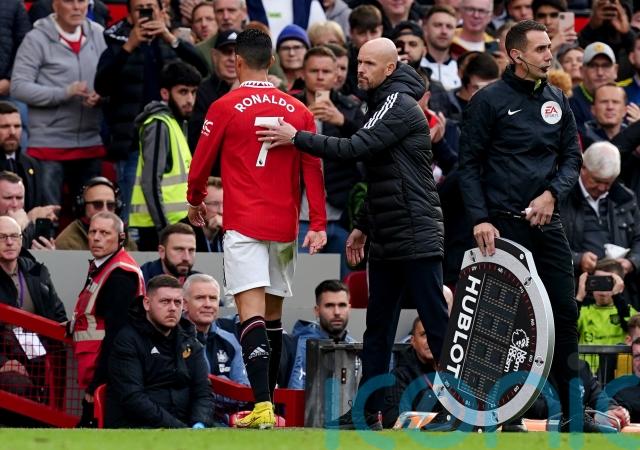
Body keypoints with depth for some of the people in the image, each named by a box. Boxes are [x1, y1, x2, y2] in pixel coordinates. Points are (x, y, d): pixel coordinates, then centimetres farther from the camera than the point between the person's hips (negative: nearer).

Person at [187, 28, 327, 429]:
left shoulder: (225, 108, -4)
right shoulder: (298, 111, 5)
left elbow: (201, 164, 3)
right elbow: (313, 170, 1)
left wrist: (196, 200, 22)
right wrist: (319, 224, 1)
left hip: (244, 226, -4)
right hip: (284, 226, 4)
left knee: (253, 316, -11)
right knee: (273, 317, 15)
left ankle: (263, 406, -26)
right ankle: (267, 405, 21)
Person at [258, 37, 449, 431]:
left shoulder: (400, 106, -12)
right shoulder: (382, 104, 18)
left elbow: (356, 149, -22)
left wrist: (297, 138, -17)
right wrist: (364, 226, 21)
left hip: (416, 236, -10)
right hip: (387, 241, 10)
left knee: (437, 323, -8)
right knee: (378, 328, 10)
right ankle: (368, 412, 14)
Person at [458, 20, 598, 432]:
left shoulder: (557, 101, 10)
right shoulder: (489, 101, -4)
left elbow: (572, 157, 13)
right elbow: (470, 164, -4)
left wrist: (552, 193, -6)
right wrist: (480, 218, -13)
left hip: (547, 223, 5)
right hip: (503, 224, -5)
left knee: (565, 311, 2)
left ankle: (572, 410, 7)